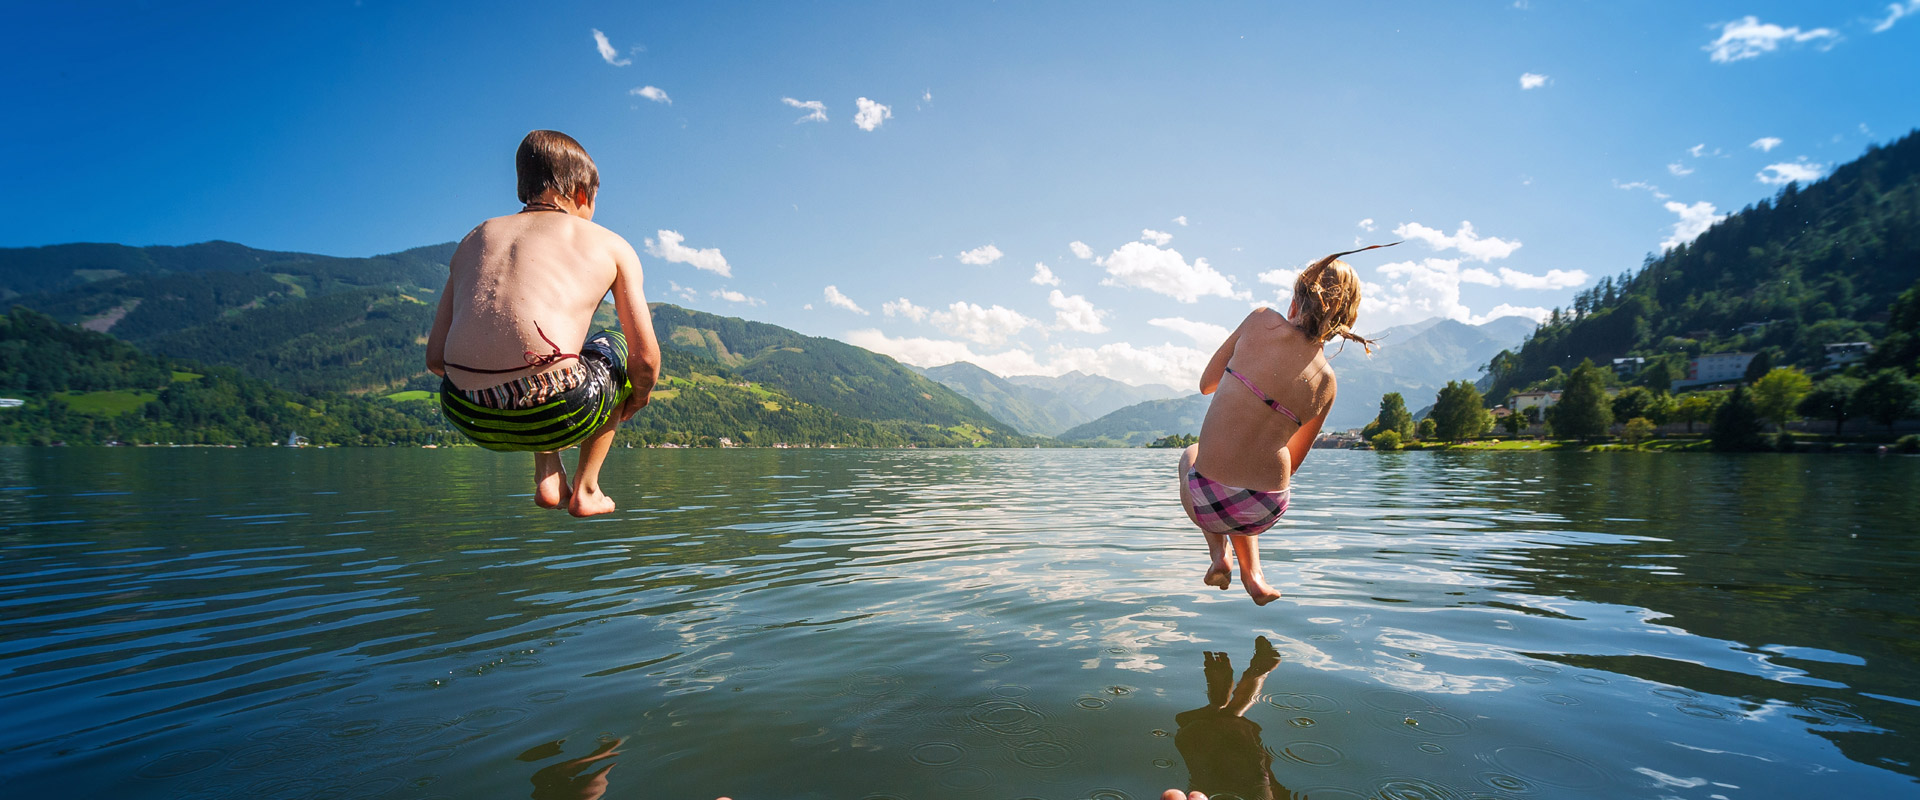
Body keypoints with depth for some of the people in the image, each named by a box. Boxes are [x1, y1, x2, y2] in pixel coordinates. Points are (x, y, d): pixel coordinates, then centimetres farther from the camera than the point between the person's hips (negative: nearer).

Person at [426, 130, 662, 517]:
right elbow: (646, 358, 6)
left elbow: (435, 358, 18)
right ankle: (586, 489, 29)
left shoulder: (474, 239, 23)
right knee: (612, 350, 31)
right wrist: (637, 398, 28)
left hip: (466, 416, 5)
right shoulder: (611, 245, 12)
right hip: (555, 415, -4)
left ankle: (547, 477, 29)